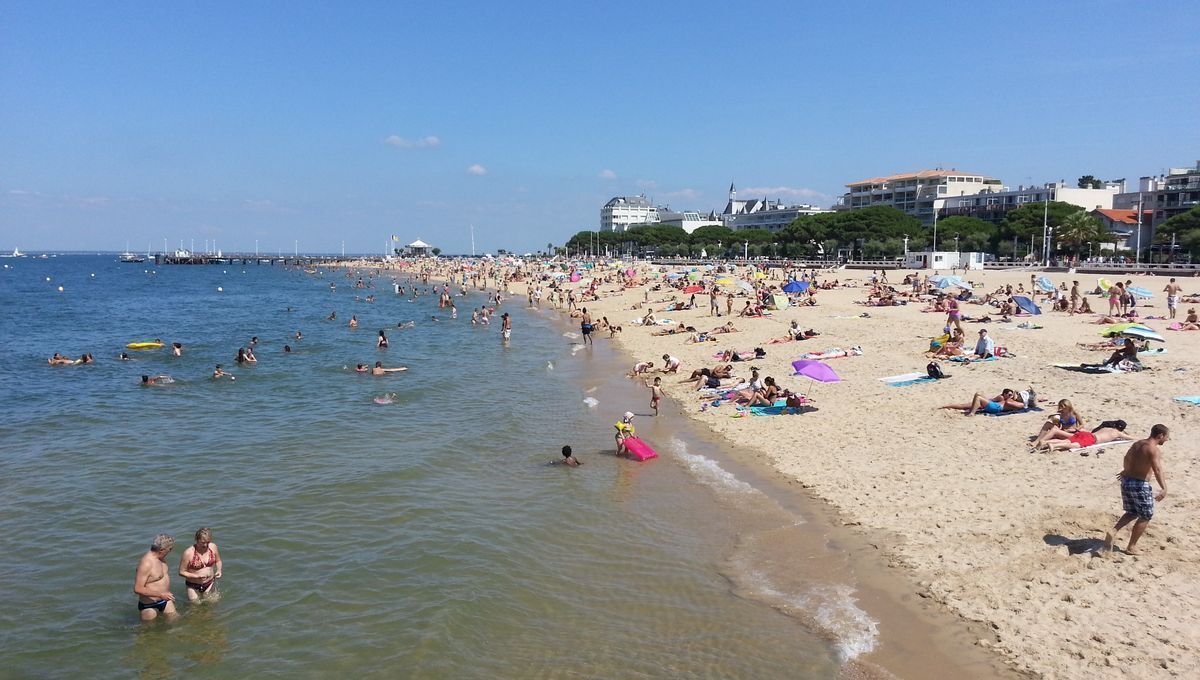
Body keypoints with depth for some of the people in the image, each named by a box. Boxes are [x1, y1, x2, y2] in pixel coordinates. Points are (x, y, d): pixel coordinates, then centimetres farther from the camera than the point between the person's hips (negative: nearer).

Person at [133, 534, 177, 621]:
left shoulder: (160, 557, 0)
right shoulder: (146, 563, -27)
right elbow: (138, 589, -28)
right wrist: (160, 594, -30)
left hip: (165, 600, 8)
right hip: (149, 606, -8)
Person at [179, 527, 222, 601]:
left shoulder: (213, 547, -11)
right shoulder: (188, 553, -24)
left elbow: (218, 561, 8)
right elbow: (181, 572, -14)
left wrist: (219, 570, -12)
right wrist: (197, 576, -26)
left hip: (209, 584, 3)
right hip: (193, 586, -3)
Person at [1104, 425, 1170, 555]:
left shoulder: (1137, 443, 11)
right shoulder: (1153, 449, -15)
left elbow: (1127, 458, 28)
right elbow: (1158, 470, -29)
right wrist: (1164, 488, -38)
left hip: (1126, 481, 8)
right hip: (1140, 485, -8)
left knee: (1132, 513, 22)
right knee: (1145, 516, 7)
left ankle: (1113, 531, 4)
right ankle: (1131, 547, 10)